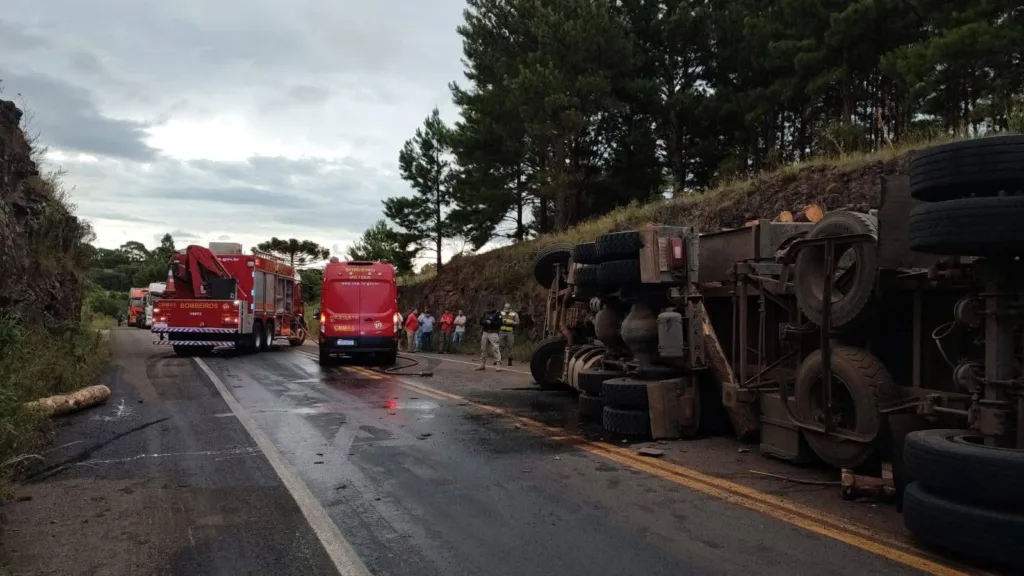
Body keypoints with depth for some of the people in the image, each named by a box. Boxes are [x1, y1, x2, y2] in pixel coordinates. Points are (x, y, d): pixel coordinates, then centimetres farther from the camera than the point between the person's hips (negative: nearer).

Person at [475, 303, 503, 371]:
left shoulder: (497, 314, -4)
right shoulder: (485, 313, 14)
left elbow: (499, 323, -12)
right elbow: (481, 321, 16)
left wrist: (491, 322, -19)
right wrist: (484, 322, -6)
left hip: (493, 333, -6)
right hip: (485, 332, 6)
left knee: (496, 348, -13)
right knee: (483, 348, 10)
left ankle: (499, 365, -14)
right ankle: (482, 364, 21)